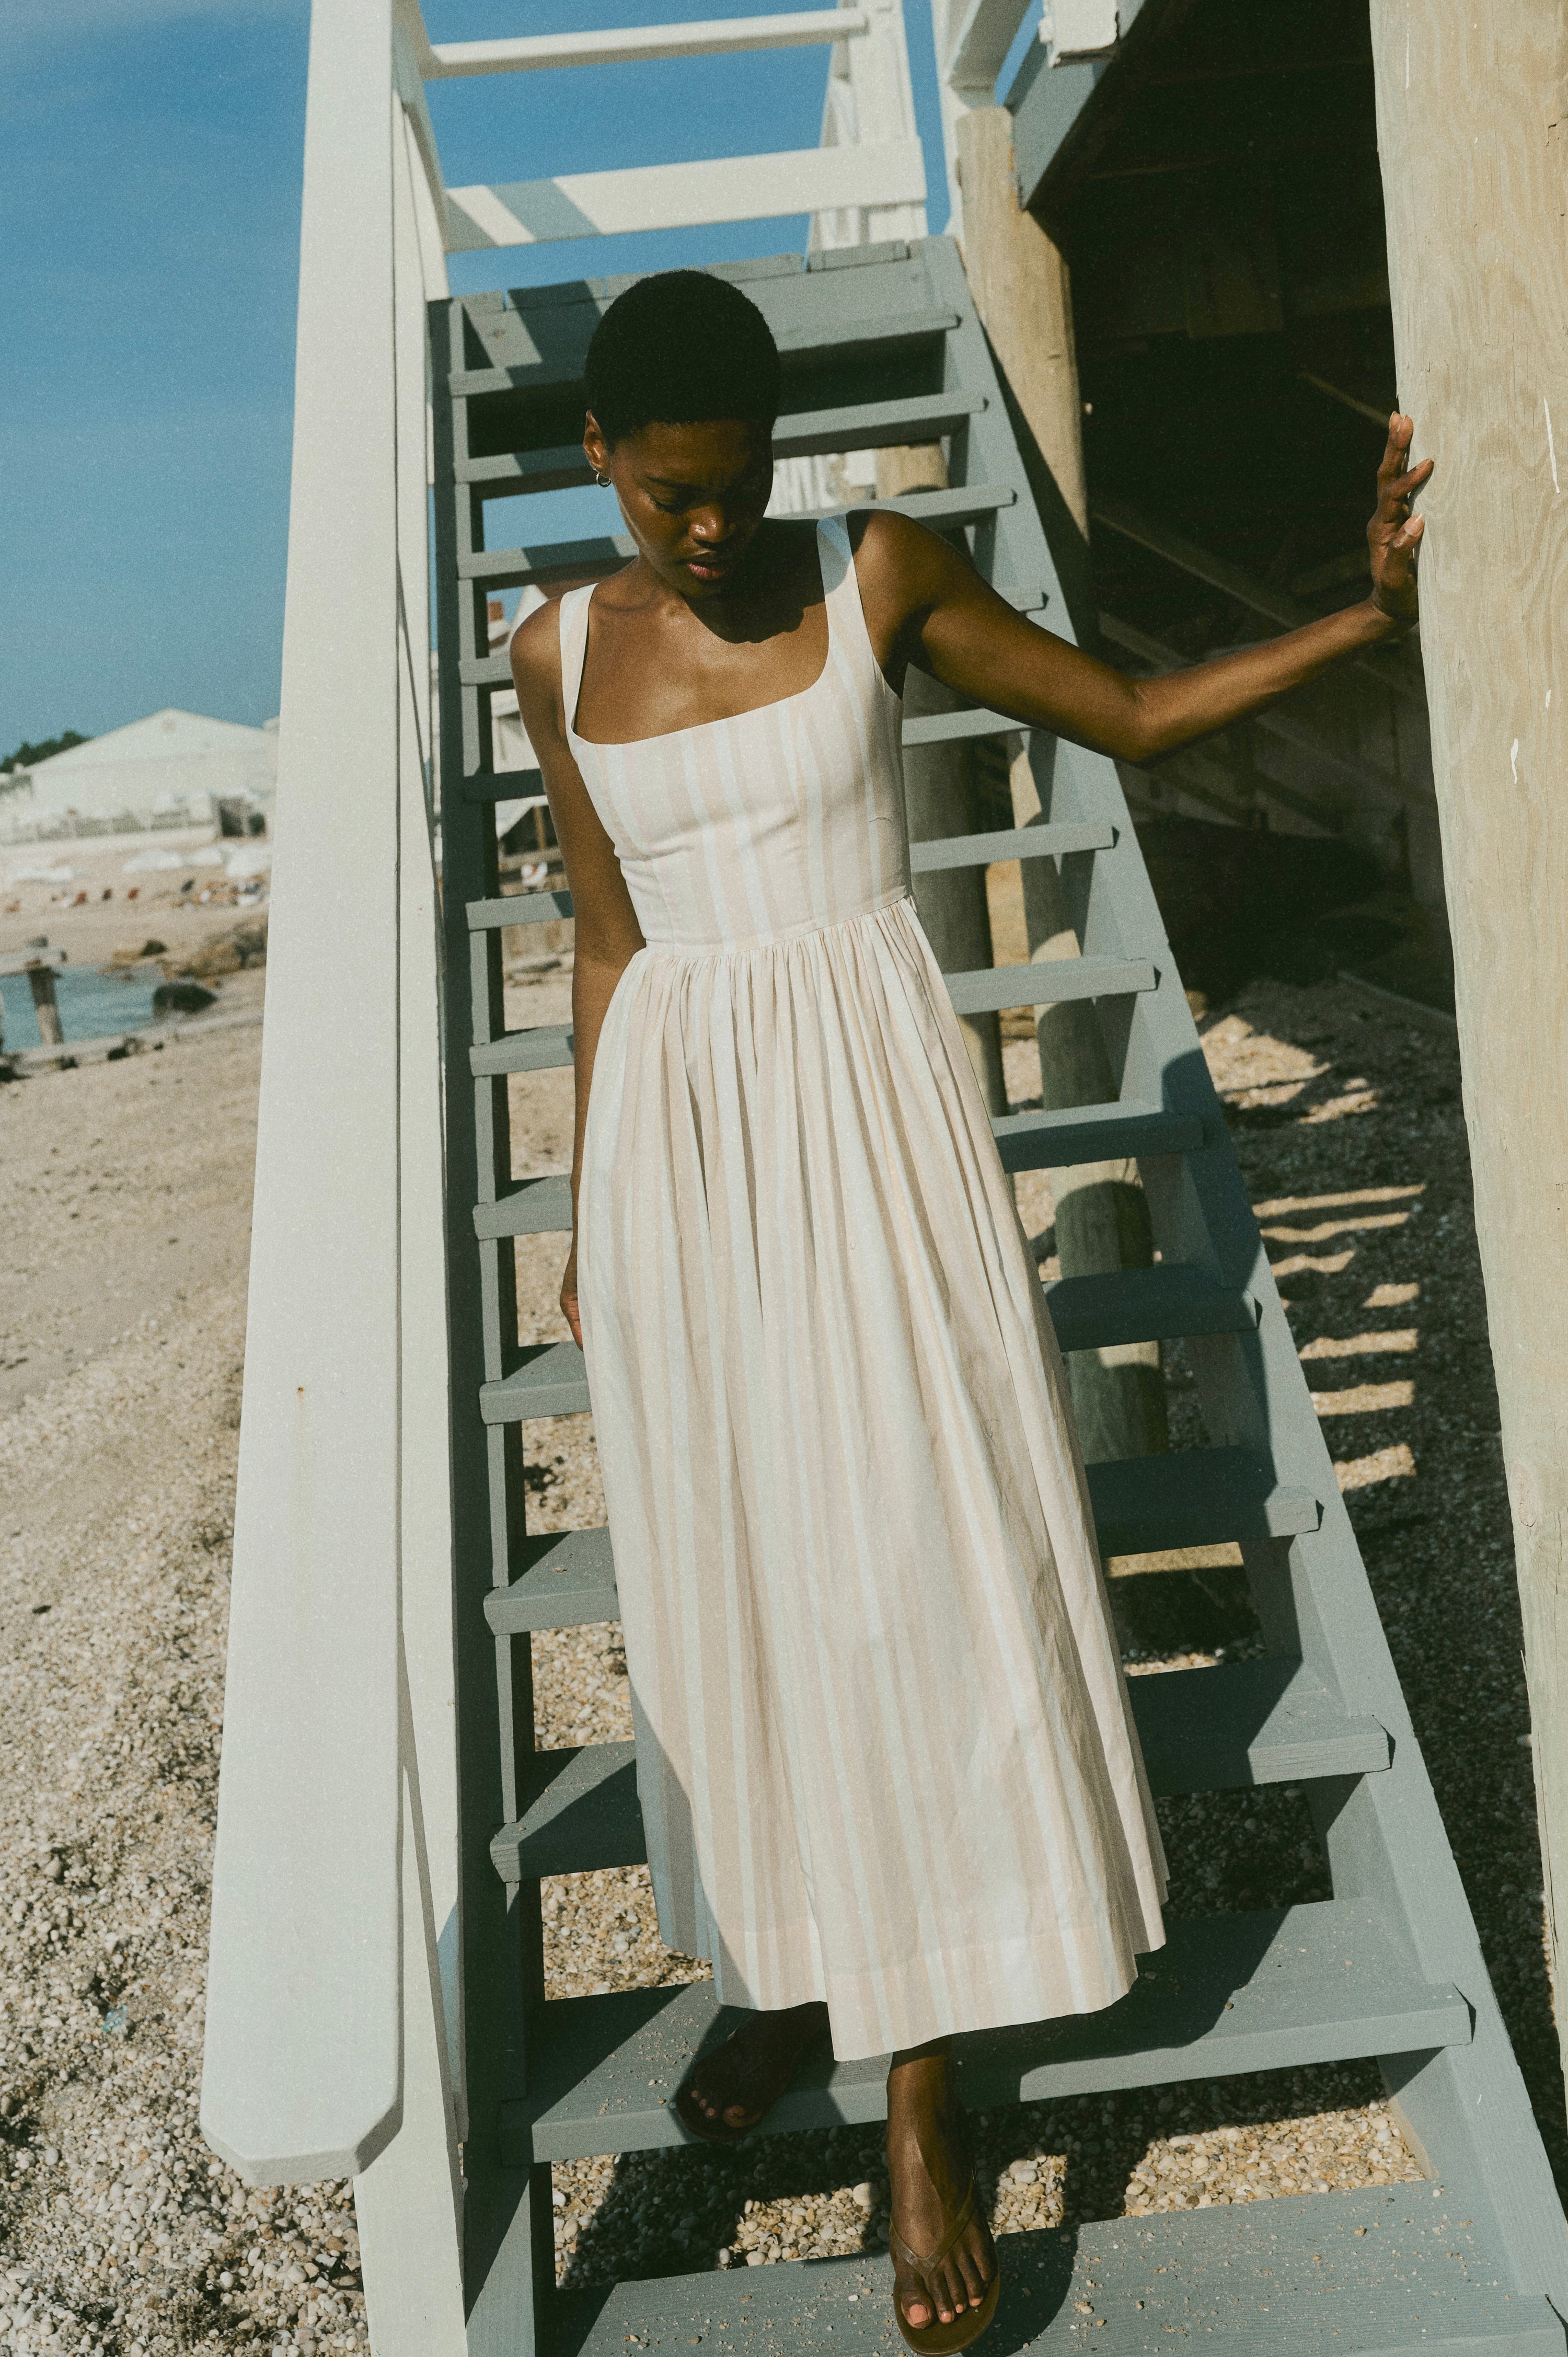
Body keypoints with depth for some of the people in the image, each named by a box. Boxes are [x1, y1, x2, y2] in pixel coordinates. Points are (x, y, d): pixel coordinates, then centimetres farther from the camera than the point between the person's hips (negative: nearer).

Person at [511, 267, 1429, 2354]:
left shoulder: (878, 576, 0)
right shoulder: (560, 654, 6)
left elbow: (1131, 717, 5)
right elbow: (610, 942, 11)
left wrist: (1368, 612, -5)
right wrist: (590, 1219, 13)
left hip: (865, 1103, -2)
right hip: (675, 1128, 3)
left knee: (909, 1548, -2)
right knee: (726, 1559, 9)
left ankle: (922, 2089, 13)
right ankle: (791, 1961, 32)